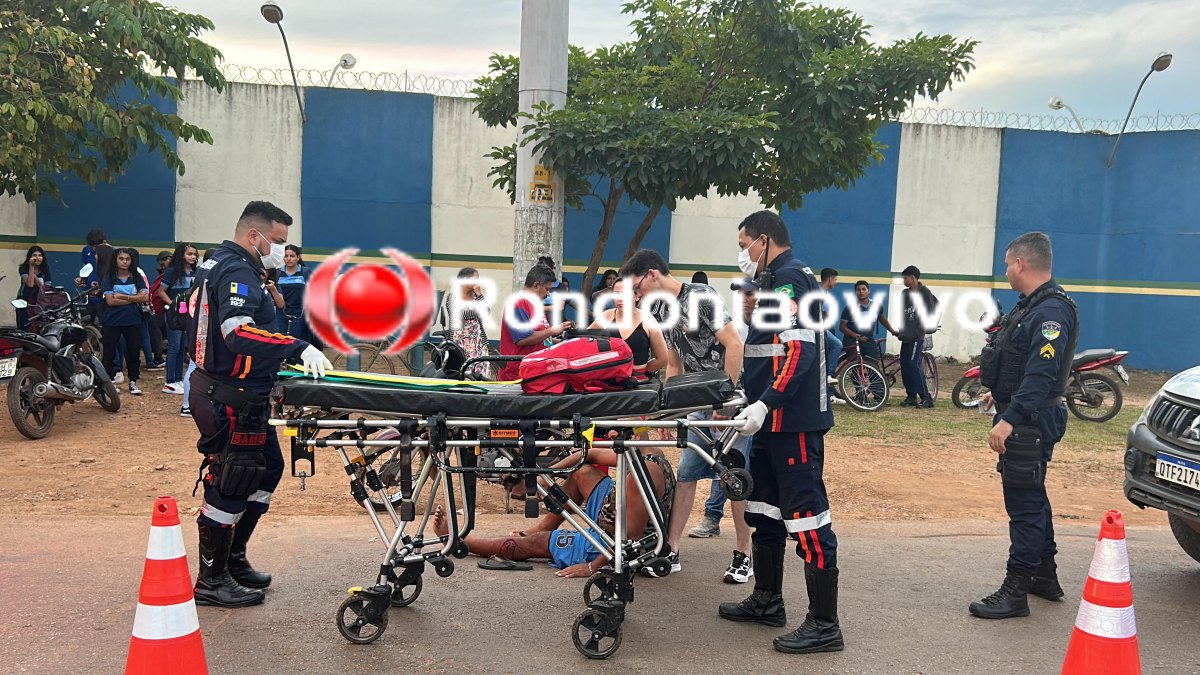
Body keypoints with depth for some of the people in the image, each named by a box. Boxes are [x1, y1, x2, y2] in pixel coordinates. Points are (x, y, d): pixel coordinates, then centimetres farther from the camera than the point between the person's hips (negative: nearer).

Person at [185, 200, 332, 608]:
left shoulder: (219, 265, 17)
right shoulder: (237, 273, -18)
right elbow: (240, 332, -33)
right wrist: (299, 348, -37)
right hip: (230, 400, -11)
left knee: (268, 468, 19)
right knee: (230, 485, -2)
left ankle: (233, 560, 29)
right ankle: (211, 581, 11)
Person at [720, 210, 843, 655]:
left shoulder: (789, 277, -12)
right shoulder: (777, 280, 20)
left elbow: (798, 351, -23)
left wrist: (765, 403, -26)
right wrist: (749, 399, 24)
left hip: (794, 421, -11)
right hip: (775, 419, 11)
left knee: (806, 516, -8)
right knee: (763, 507, 18)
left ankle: (824, 625, -2)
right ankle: (767, 601, 31)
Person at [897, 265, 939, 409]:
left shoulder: (925, 293, -5)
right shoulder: (905, 294, 15)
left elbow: (929, 314, -9)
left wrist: (920, 330, -13)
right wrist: (899, 330, 9)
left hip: (916, 337, -8)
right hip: (906, 336, 8)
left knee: (914, 365, -13)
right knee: (904, 365, 5)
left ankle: (926, 398, -9)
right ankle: (911, 396, 12)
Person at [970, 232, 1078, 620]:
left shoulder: (1052, 312, -21)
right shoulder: (1033, 305, 13)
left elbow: (1041, 374, -30)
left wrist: (1010, 419, -35)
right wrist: (999, 393, 37)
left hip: (1031, 421, -11)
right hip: (1023, 417, 11)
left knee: (1025, 505, -5)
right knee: (1033, 499, 20)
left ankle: (1016, 592, 1)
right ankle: (1045, 577, 33)